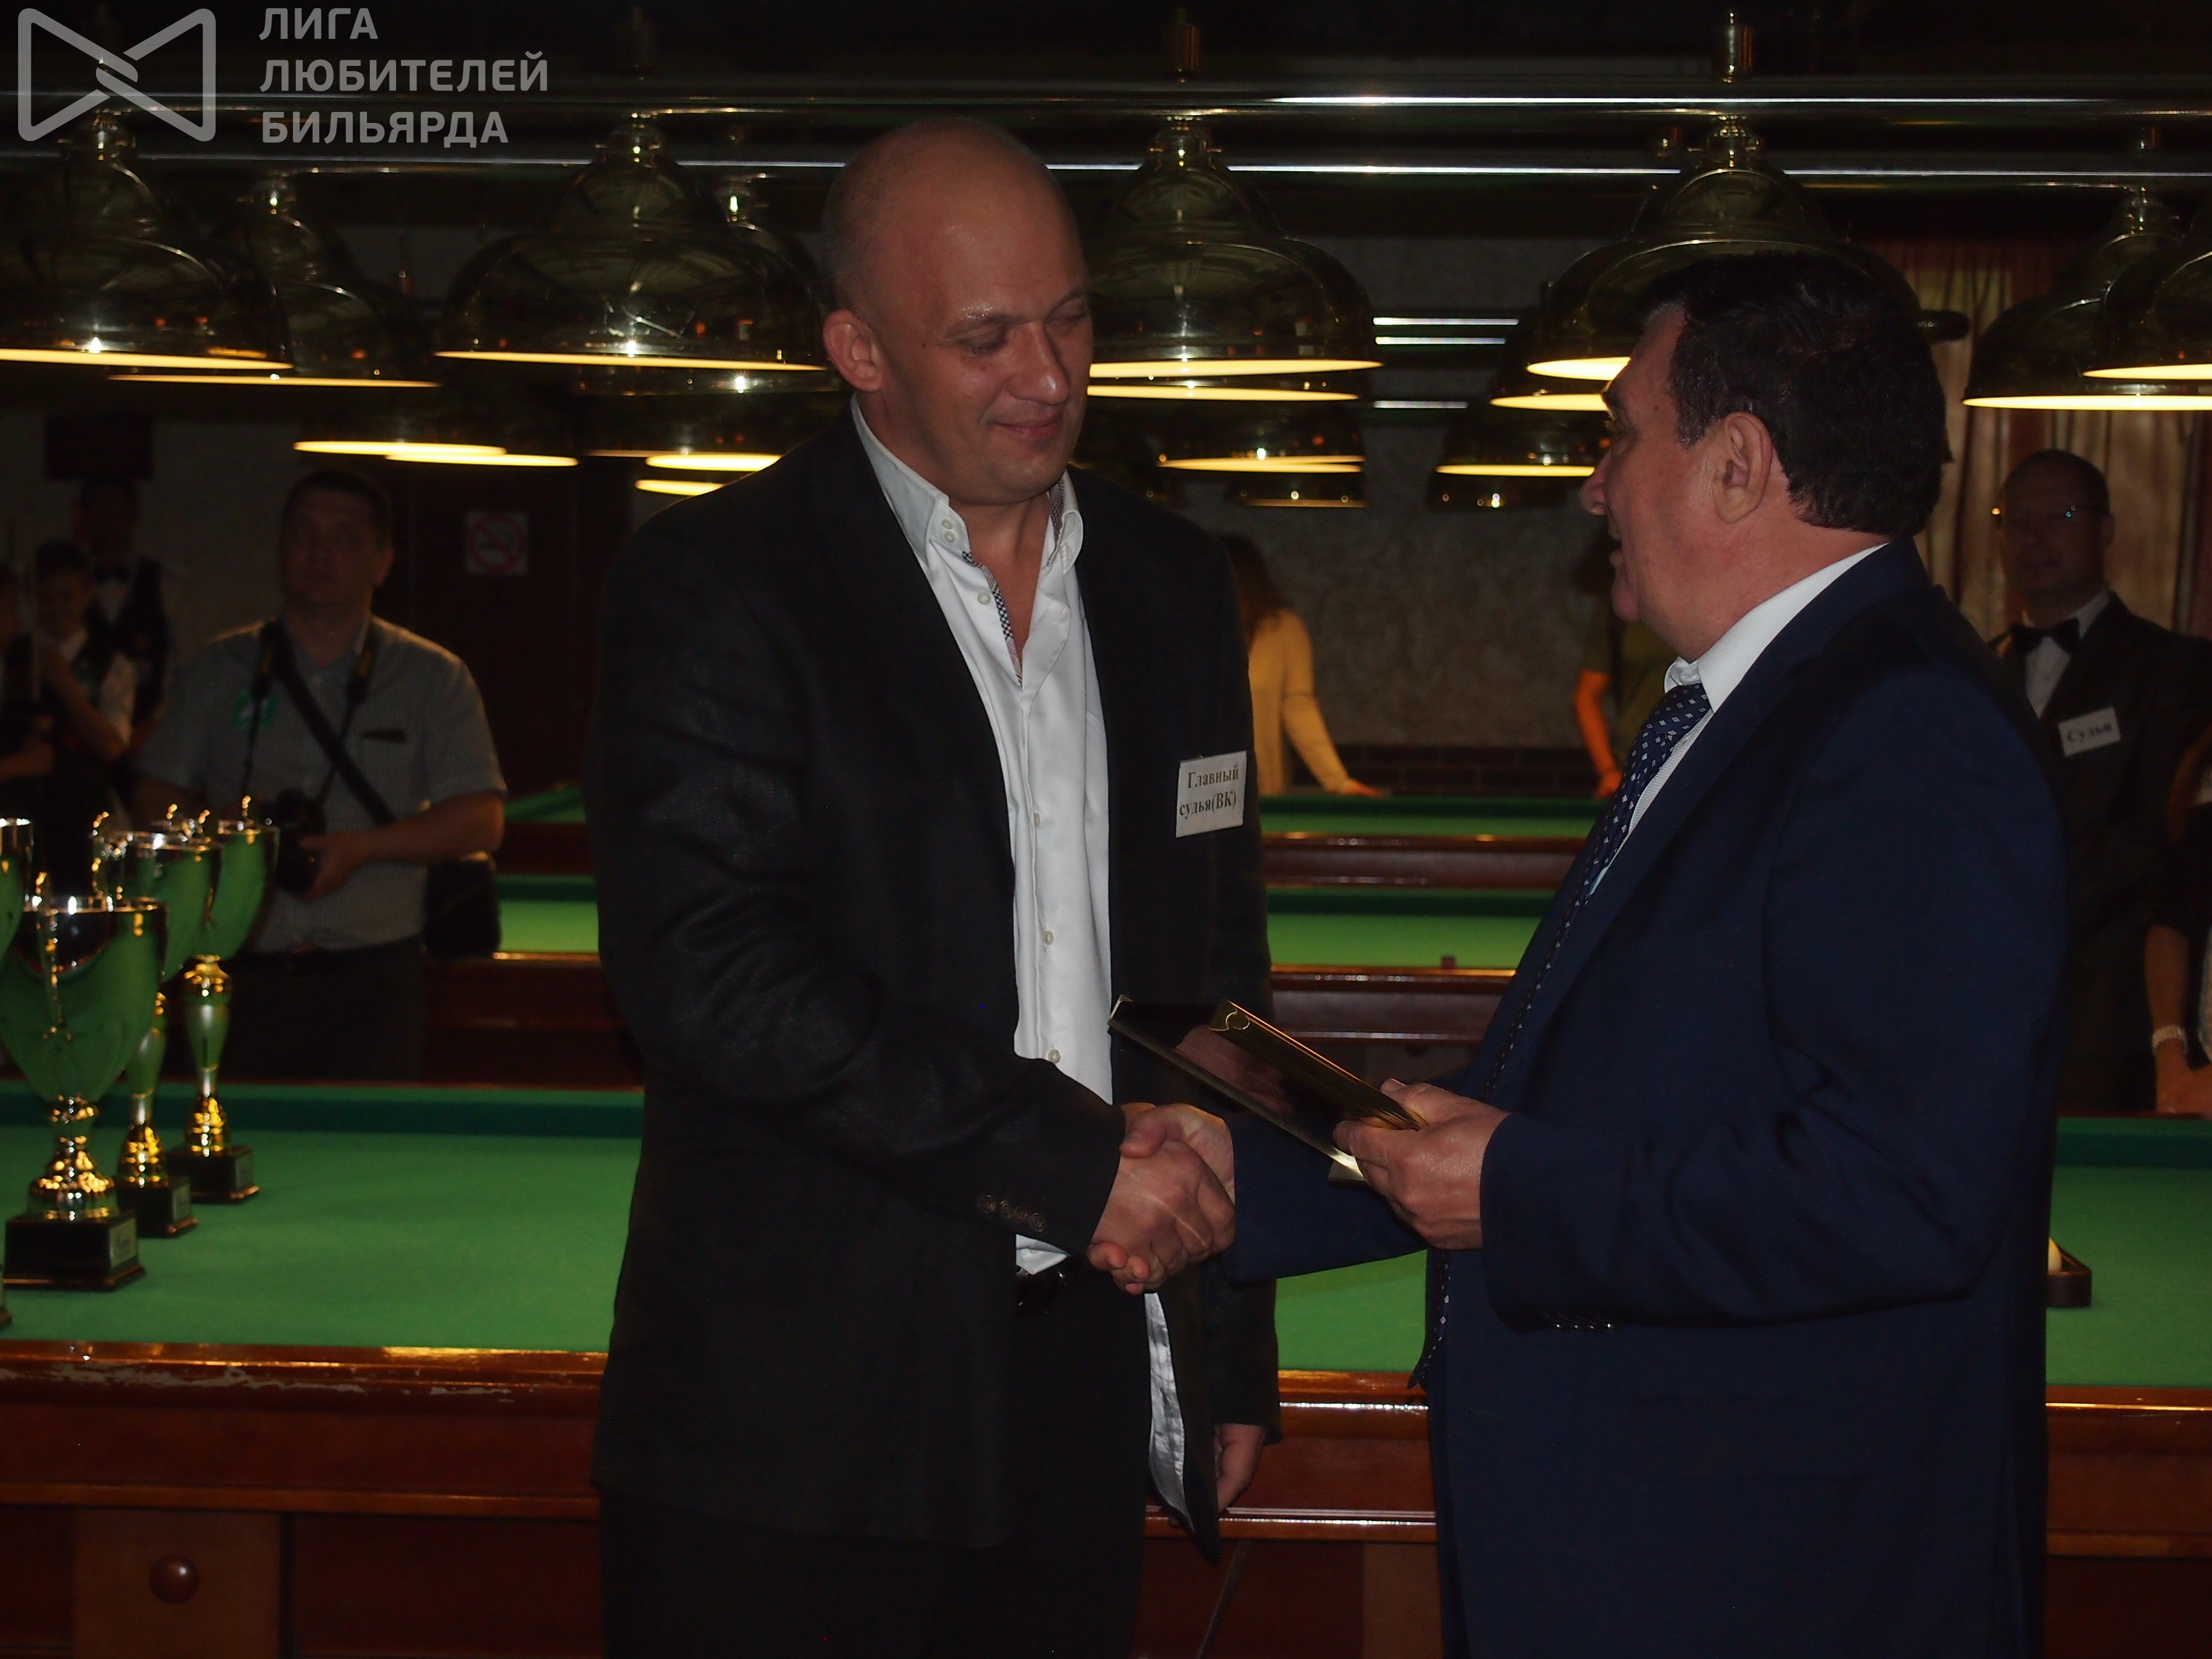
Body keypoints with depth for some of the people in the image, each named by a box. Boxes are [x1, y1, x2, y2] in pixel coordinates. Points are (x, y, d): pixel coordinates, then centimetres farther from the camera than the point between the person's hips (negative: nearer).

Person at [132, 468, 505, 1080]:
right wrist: (216, 823, -8)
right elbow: (154, 803, 14)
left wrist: (364, 847, -13)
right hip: (241, 977, 2)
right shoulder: (220, 670, 11)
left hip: (373, 980, -1)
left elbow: (482, 819, -1)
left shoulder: (434, 677, 4)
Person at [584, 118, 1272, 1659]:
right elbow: (709, 967, -18)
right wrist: (1068, 1159, -18)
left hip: (1085, 1407, 5)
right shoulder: (716, 587, -7)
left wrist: (1235, 1350, 14)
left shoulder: (1175, 585, 11)